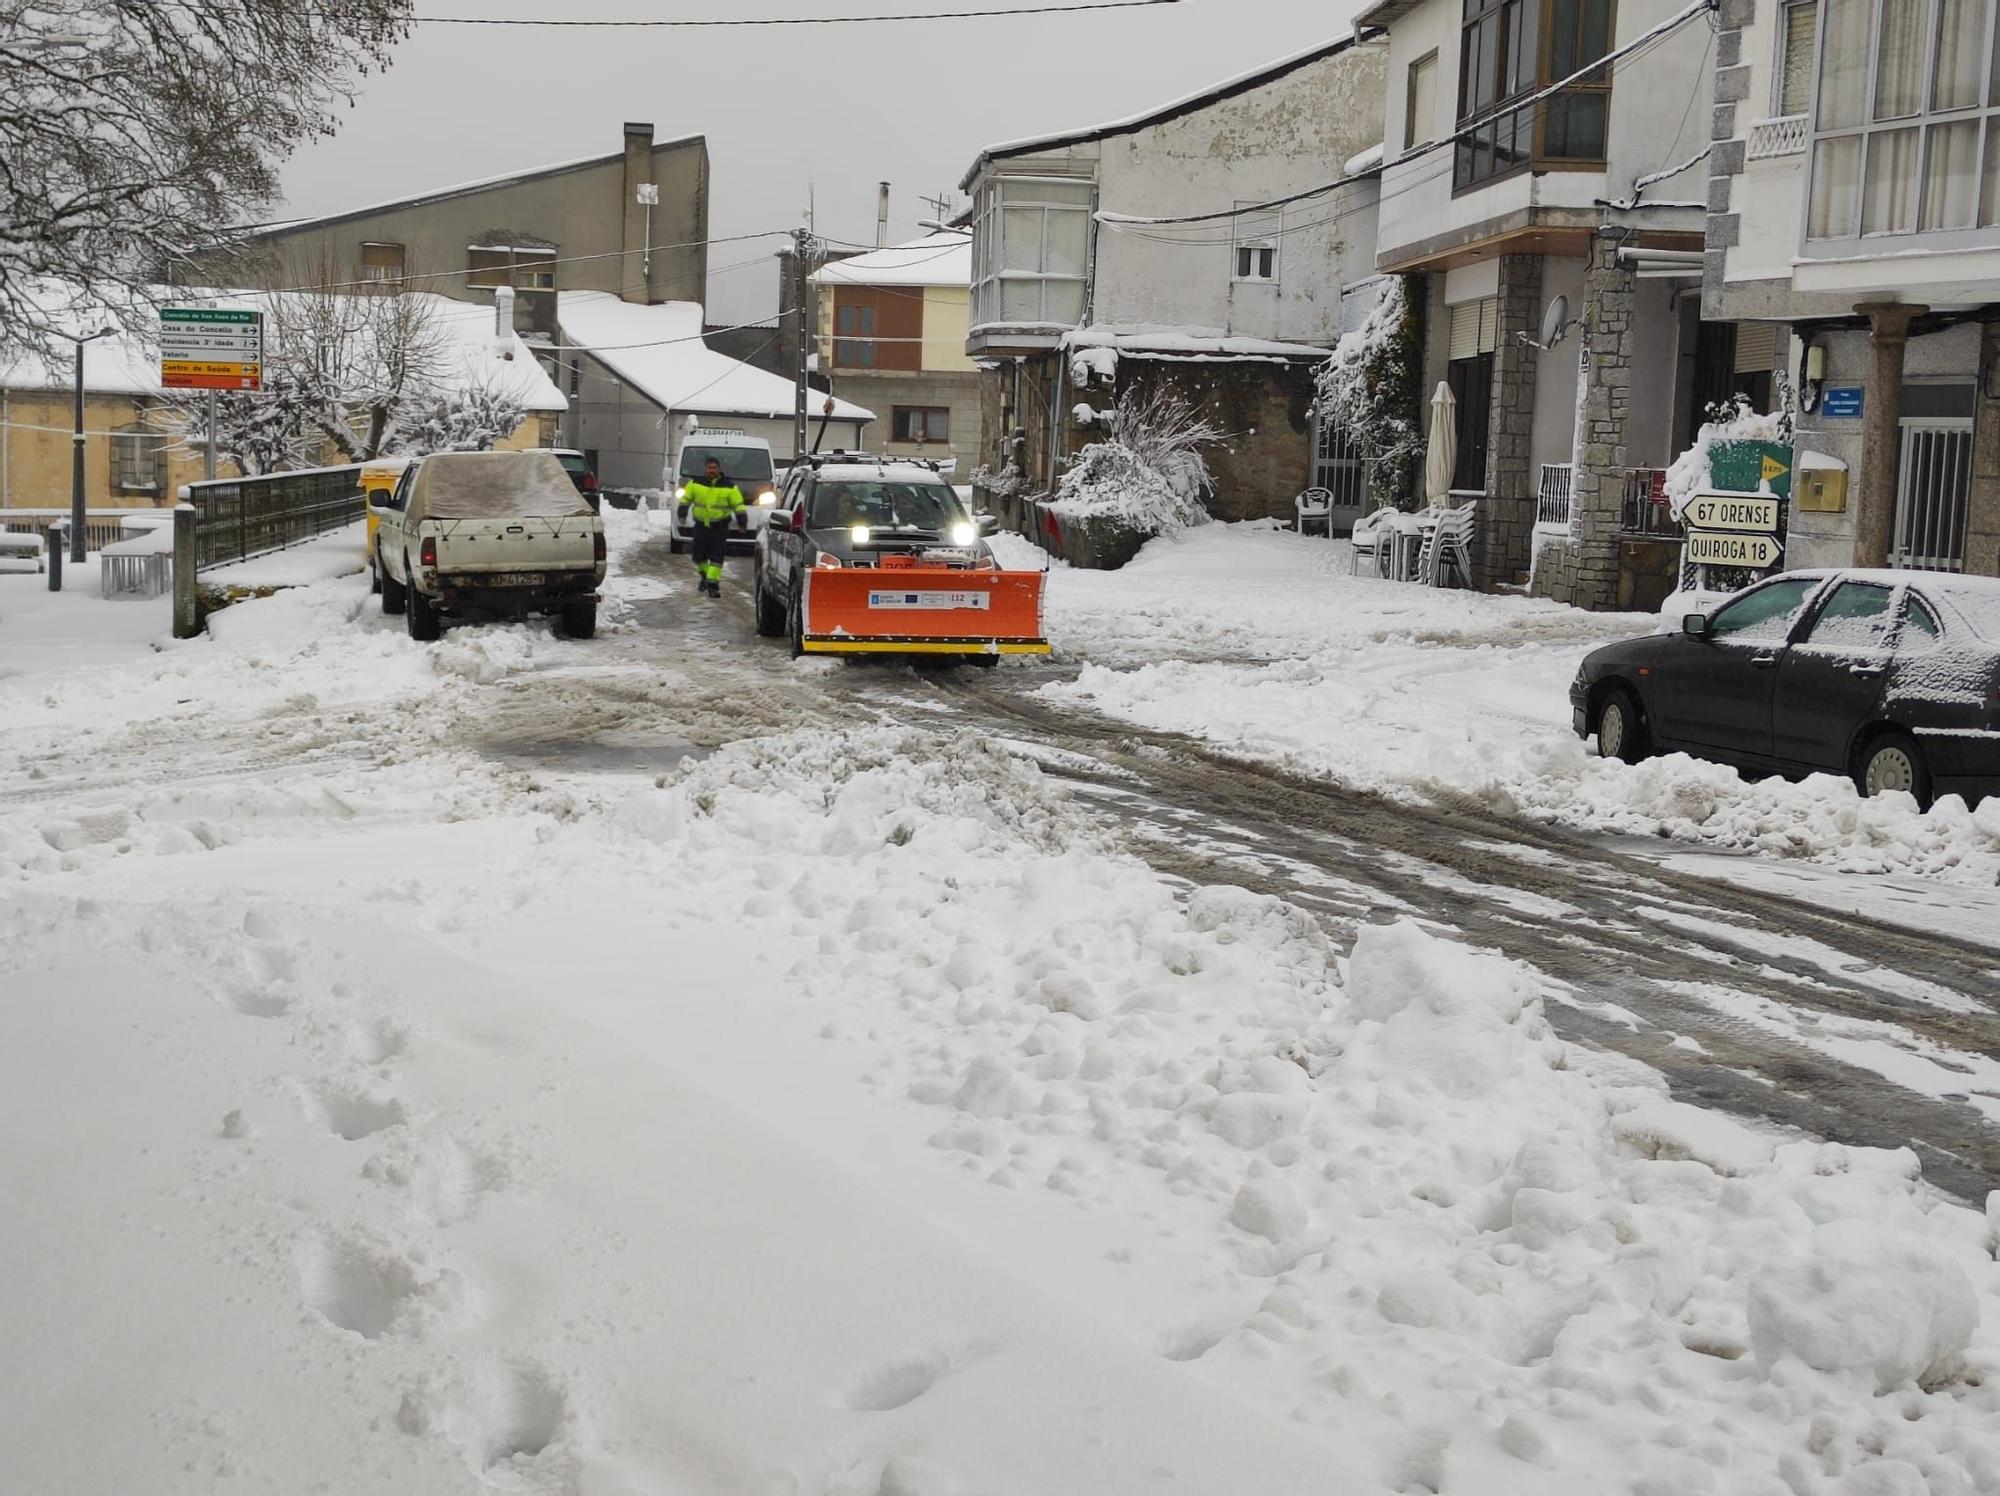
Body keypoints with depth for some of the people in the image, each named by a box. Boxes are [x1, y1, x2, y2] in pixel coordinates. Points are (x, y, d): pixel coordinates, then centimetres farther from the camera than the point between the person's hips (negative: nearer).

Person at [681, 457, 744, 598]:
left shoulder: (729, 487, -2)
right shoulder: (696, 483, 3)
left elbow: (738, 505, 1)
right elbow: (686, 499, 12)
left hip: (720, 527, -2)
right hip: (700, 525, 2)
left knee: (716, 557, -8)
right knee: (699, 555, 5)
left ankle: (712, 583, -6)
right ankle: (704, 575, 31)